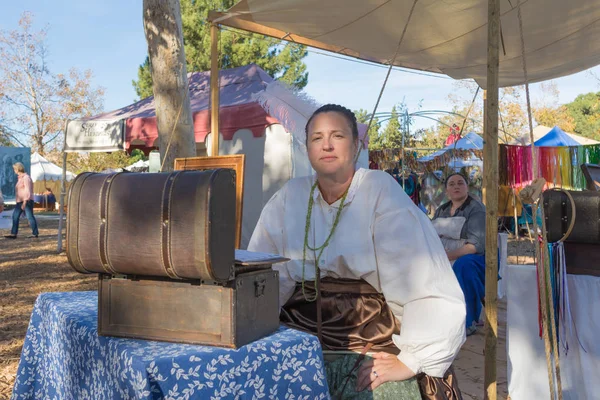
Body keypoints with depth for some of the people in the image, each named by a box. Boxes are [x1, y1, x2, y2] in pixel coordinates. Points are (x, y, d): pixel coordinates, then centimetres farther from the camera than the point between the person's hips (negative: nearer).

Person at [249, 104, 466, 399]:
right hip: (301, 341, 3)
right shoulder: (289, 197, 3)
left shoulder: (381, 191, -10)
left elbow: (427, 281, -16)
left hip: (373, 346, -2)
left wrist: (411, 360, -18)